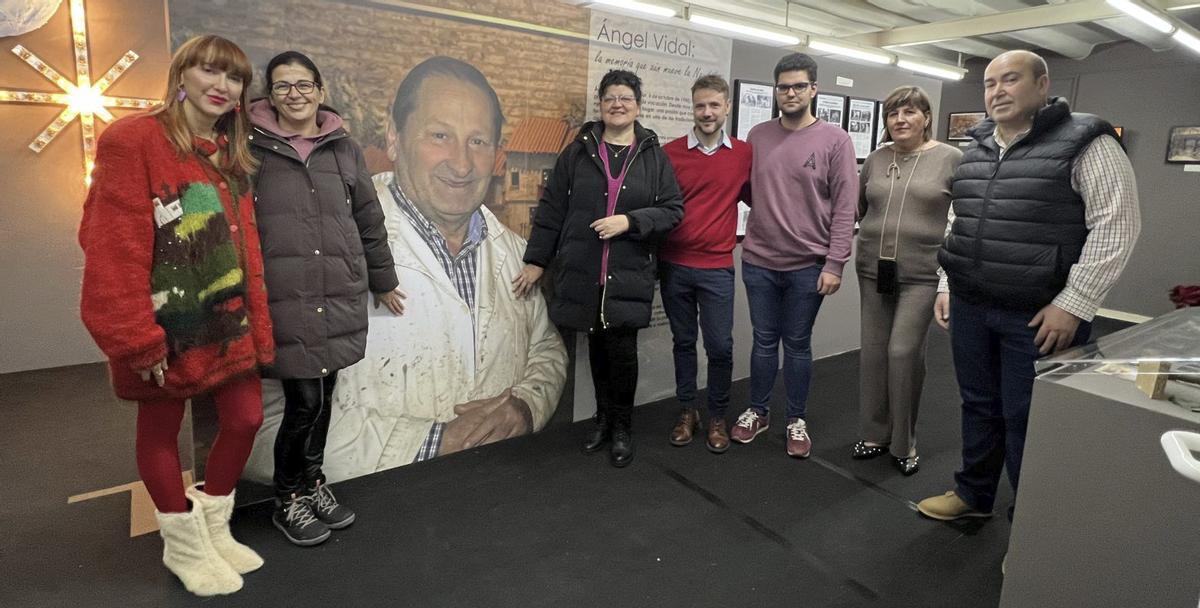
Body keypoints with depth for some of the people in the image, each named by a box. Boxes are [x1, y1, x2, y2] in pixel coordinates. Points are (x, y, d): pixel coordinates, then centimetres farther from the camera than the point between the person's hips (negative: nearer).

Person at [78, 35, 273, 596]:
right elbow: (114, 247, -16)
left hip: (229, 323, 7)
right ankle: (183, 544, 30)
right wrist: (137, 337, -19)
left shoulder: (231, 156, 11)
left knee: (245, 419, 10)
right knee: (160, 429, 11)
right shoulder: (132, 140, -10)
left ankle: (214, 529, 32)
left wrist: (258, 324, 8)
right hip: (168, 325, -6)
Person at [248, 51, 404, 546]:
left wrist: (383, 280, 21)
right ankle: (288, 500, 20)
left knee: (323, 396, 11)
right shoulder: (251, 148, 1)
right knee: (305, 401, -4)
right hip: (282, 298, -3)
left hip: (339, 297, 4)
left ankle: (312, 482, 33)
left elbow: (369, 219, 17)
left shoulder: (344, 149, 11)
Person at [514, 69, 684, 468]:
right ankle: (604, 419, 30)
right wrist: (536, 260, 6)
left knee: (622, 351, -3)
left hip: (629, 275, -1)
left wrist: (629, 221, -13)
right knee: (597, 348, 10)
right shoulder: (578, 152, 7)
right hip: (582, 272, 2)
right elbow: (551, 208, 7)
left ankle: (622, 428, 18)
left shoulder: (654, 156, 5)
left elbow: (673, 210, 2)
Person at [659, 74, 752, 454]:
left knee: (720, 346, 2)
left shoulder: (744, 154, 2)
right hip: (674, 265, 1)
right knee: (683, 342, 12)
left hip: (717, 268, 0)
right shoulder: (670, 153, -1)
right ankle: (687, 412, 28)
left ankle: (717, 418, 22)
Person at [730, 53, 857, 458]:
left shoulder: (835, 140, -4)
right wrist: (762, 218, -1)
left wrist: (834, 264, -11)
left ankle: (797, 420, 26)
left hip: (808, 264, -2)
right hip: (758, 260, 2)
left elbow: (845, 208, -7)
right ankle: (757, 411, 29)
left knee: (797, 344, 9)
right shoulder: (758, 136, 6)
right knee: (764, 341, 13)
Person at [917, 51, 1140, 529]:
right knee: (979, 406, 17)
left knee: (1027, 422, 4)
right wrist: (947, 285, 14)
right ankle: (973, 494, 34)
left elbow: (1117, 225, -11)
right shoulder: (975, 152, 13)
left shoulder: (1084, 143, -6)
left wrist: (1073, 303, -16)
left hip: (1039, 316, -5)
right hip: (970, 308, 6)